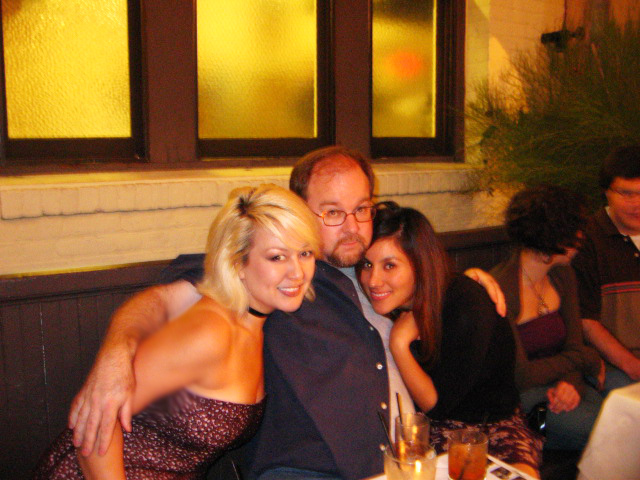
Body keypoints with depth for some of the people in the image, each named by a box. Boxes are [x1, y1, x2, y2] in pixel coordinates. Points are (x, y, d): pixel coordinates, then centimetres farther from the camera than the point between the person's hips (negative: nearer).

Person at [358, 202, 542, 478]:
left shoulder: (465, 304, -23)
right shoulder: (394, 308, -8)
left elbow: (436, 402, -17)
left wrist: (399, 342, -24)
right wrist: (400, 338, -14)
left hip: (497, 423, -2)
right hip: (440, 429, 2)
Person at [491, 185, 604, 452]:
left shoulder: (563, 275, 6)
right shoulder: (499, 288, -19)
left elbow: (574, 344, 8)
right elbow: (519, 375, -18)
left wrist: (571, 382, -14)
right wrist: (585, 358, -7)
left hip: (556, 385, 7)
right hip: (516, 397, -7)